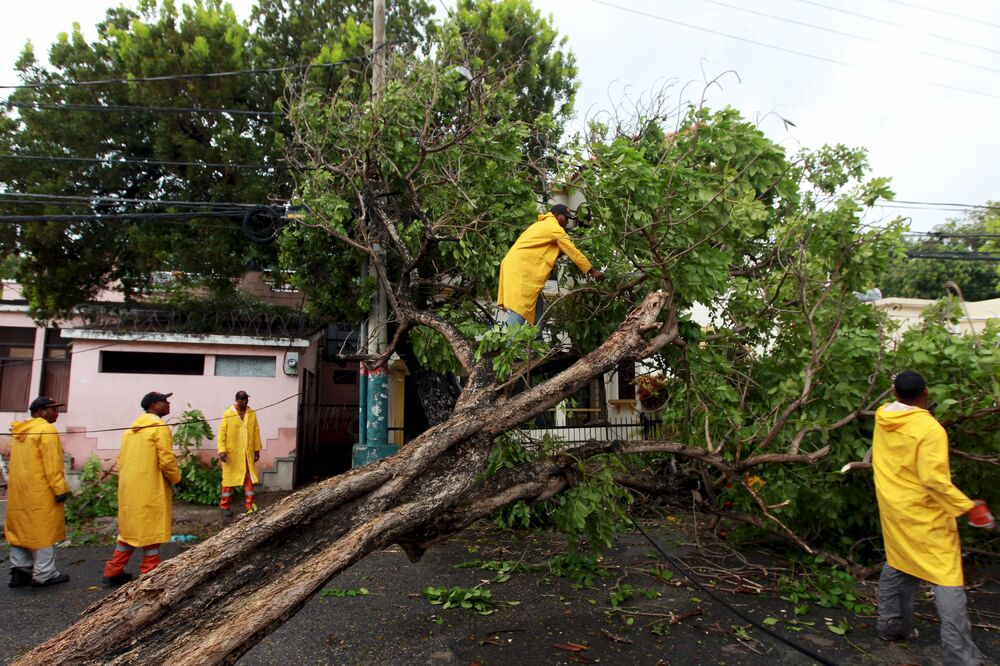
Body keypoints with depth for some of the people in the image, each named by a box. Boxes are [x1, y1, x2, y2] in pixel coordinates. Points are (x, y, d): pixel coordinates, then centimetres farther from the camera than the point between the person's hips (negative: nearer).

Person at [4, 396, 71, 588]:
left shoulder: (20, 432, 14)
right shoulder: (46, 430, -13)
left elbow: (19, 462, 17)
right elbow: (52, 464, -18)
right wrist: (60, 489, -16)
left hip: (19, 490, 9)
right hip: (41, 491, -9)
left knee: (21, 529, 13)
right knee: (44, 530, -3)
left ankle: (19, 571, 17)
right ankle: (44, 574, 1)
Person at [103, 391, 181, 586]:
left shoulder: (132, 428, 14)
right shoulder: (160, 427, -13)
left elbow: (122, 459, 15)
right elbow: (166, 459, -17)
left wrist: (127, 479, 22)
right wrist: (177, 479, -4)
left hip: (129, 487, 8)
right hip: (151, 488, -8)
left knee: (129, 527, 17)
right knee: (151, 529, 0)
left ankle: (113, 572, 21)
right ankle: (150, 574, 7)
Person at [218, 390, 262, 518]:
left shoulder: (252, 413, 3)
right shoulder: (228, 414, -8)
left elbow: (256, 432, 6)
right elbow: (222, 433, -9)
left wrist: (257, 449, 4)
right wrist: (222, 450, -17)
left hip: (248, 453, 3)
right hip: (231, 453, -3)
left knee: (249, 479, 5)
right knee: (229, 478, 6)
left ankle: (250, 505, 12)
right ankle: (225, 506, 17)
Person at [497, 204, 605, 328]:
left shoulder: (543, 225, 27)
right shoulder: (554, 228, -4)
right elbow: (573, 251, -4)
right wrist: (592, 271, -1)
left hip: (517, 266, 10)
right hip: (520, 268, -10)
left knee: (536, 306, 12)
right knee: (519, 310, -17)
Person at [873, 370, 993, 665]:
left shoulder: (882, 418, -2)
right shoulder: (930, 428, -21)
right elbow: (934, 479, -24)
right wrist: (969, 507, -17)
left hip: (893, 509, 7)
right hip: (924, 515, -6)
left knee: (898, 566, 21)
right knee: (947, 579, -1)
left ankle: (891, 626, 31)